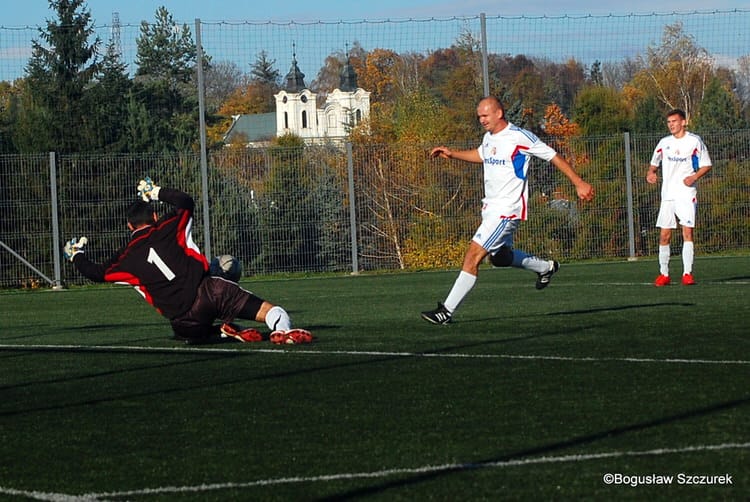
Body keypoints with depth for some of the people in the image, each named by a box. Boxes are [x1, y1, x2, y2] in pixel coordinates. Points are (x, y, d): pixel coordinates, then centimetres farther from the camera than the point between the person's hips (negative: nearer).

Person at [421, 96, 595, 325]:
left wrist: (579, 183, -9)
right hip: (490, 208, 9)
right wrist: (452, 154, 21)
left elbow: (554, 157, -8)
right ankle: (546, 267, 45)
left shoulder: (520, 138, -15)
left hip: (508, 209, -9)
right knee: (500, 256, 23)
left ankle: (447, 311, -16)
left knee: (473, 256, -15)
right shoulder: (489, 138, 10)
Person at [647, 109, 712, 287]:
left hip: (686, 194, -4)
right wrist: (651, 173, 2)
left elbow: (706, 165, 2)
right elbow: (654, 162, 24)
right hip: (667, 195, 4)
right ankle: (664, 274, 8)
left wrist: (694, 177, -15)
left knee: (687, 232, -10)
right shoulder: (664, 142, 11)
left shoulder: (694, 141, -1)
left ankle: (687, 274, -9)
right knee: (664, 235, 1)